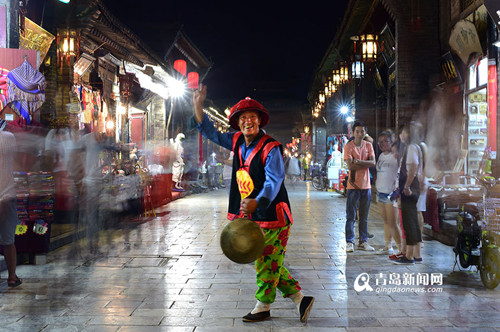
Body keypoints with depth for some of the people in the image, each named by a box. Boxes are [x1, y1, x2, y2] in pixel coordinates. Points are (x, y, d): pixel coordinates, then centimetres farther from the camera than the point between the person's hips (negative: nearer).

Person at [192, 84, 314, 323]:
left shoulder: (270, 148, -15)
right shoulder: (238, 142, 6)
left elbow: (274, 180, -25)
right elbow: (211, 134, 18)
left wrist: (257, 202, -42)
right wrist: (198, 107, 8)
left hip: (271, 213, -8)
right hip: (252, 215, 8)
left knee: (266, 261, 1)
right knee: (271, 263, 13)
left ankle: (263, 307, 18)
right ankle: (300, 299, 23)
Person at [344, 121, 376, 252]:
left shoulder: (368, 145, 9)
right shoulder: (348, 146, -4)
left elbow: (373, 163, -4)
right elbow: (350, 166, -16)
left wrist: (358, 161, -15)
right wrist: (366, 164, -9)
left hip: (366, 185, 4)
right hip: (353, 185, -4)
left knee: (364, 216, 10)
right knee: (351, 216, -2)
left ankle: (363, 242, 19)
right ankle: (349, 242, 5)